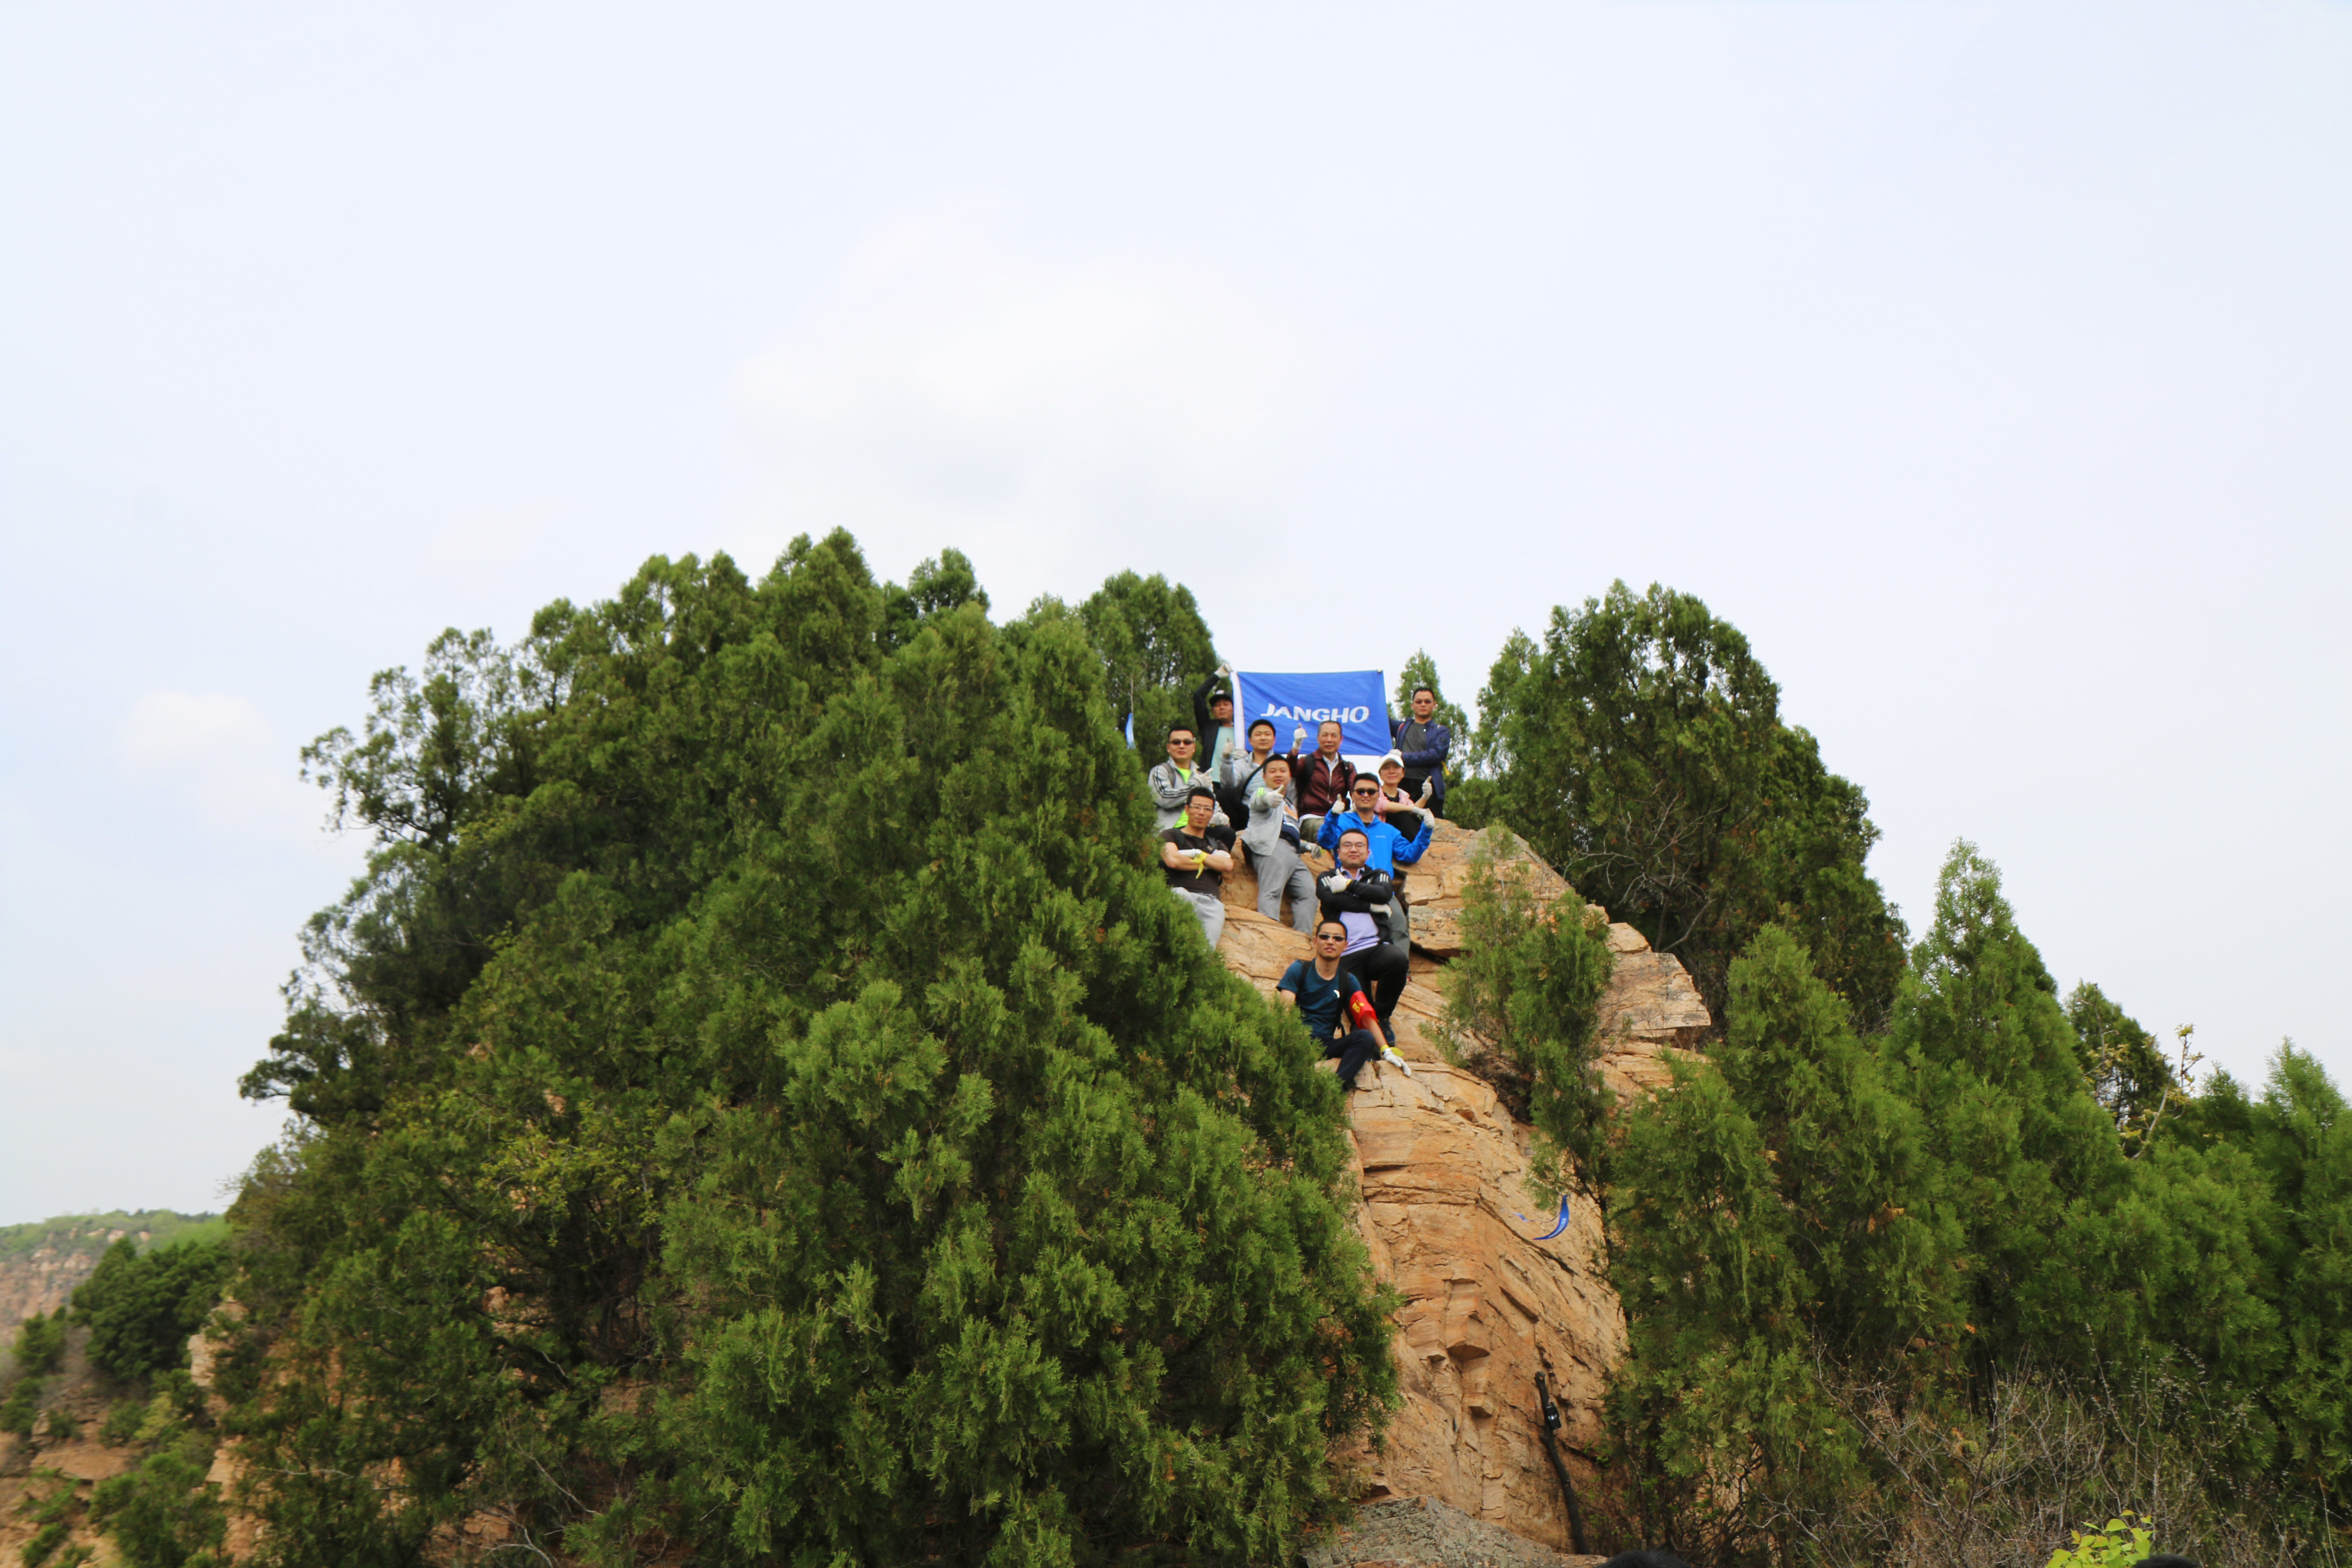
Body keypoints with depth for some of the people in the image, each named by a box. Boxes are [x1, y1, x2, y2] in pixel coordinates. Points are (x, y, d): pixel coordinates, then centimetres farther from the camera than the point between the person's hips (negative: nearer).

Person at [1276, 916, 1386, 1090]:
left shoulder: (1348, 981, 12)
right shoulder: (1299, 970, 4)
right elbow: (1284, 1011, -8)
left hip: (1327, 1046, 3)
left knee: (1366, 1037, -26)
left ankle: (1337, 1085, -44)